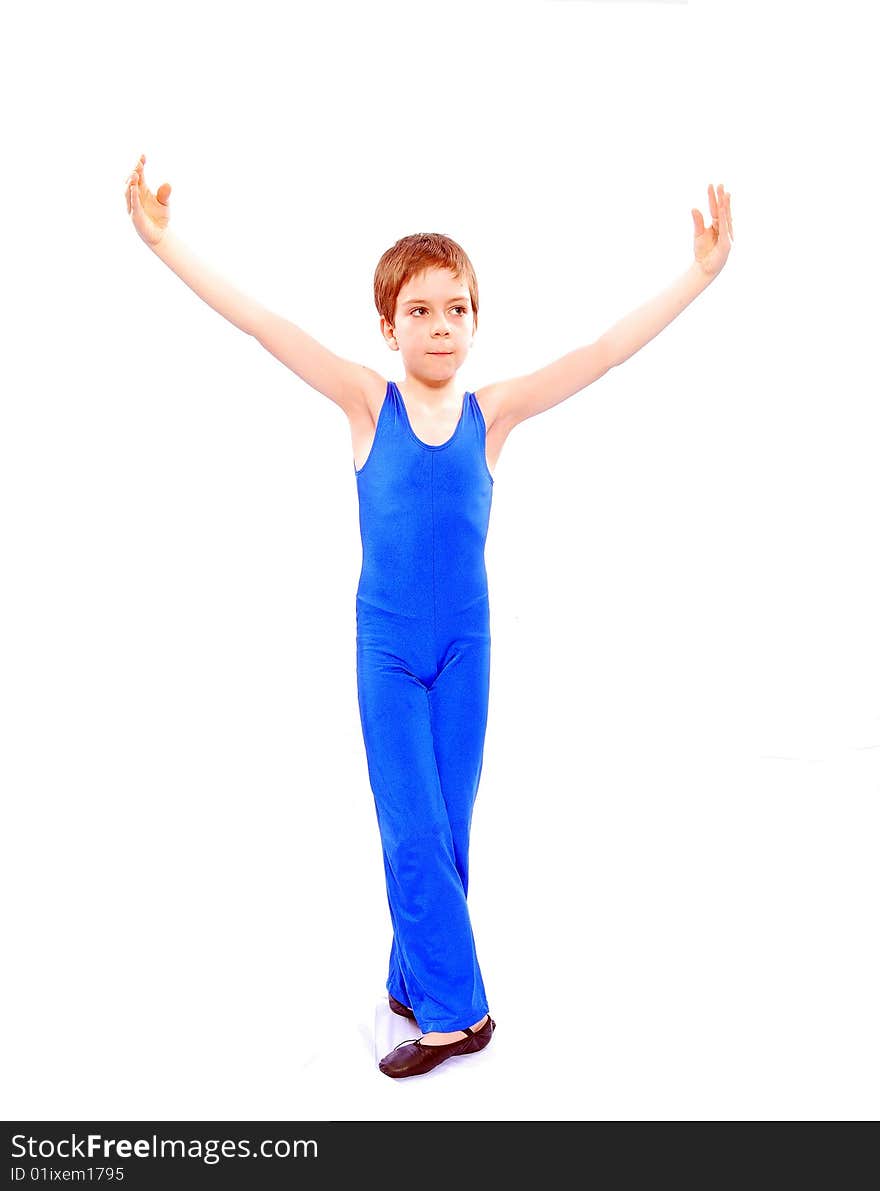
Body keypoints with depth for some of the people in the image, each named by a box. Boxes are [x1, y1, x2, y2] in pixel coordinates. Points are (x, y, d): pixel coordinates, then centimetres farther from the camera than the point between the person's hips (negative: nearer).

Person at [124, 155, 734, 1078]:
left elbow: (605, 353, -3)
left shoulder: (493, 411, -2)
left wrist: (701, 273, -5)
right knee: (413, 832, 0)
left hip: (464, 644, 2)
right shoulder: (367, 402, -5)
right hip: (387, 645, -1)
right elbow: (267, 329, -10)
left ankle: (416, 984, 28)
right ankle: (456, 1010, 15)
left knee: (446, 829, 10)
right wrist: (166, 245, -15)